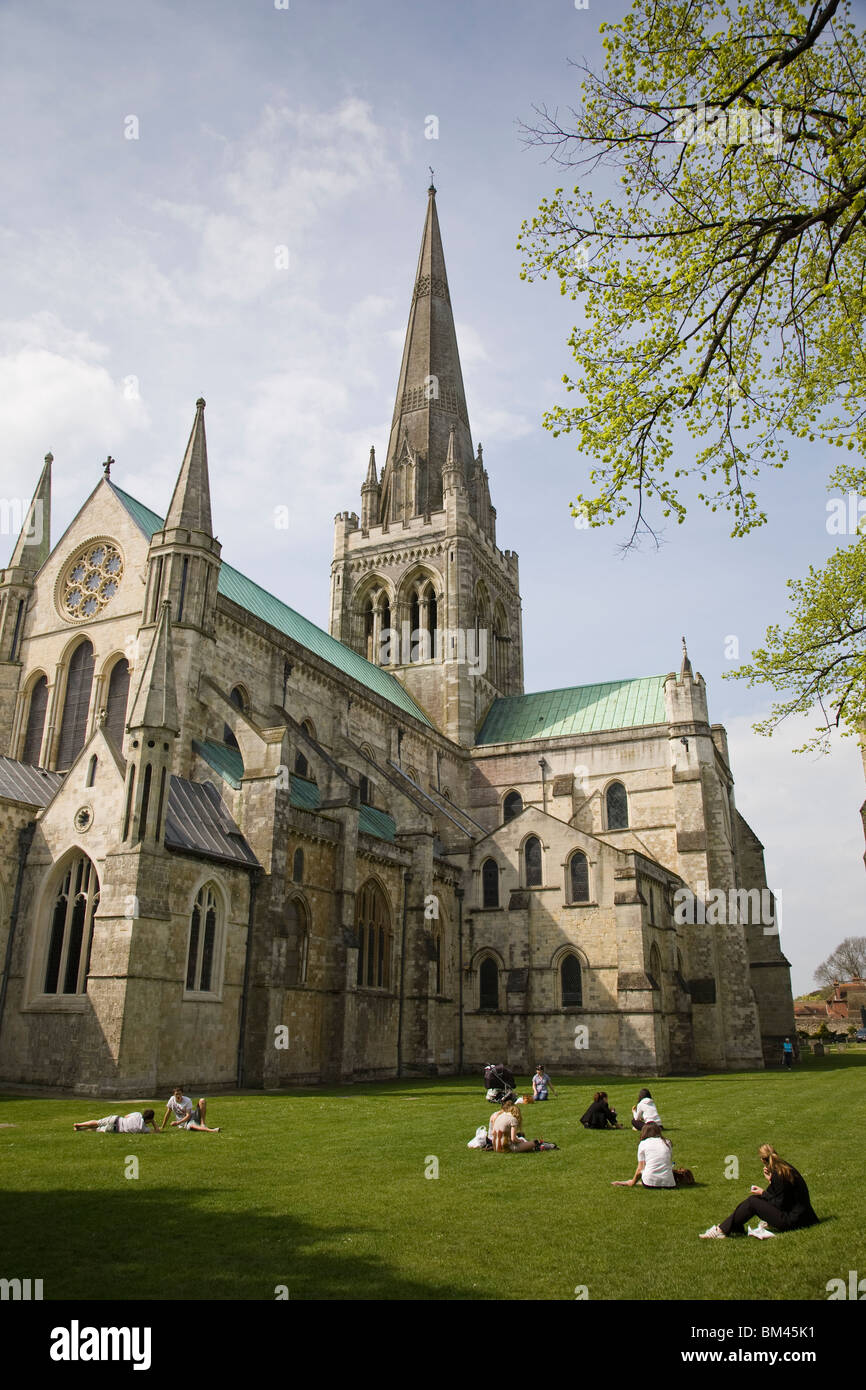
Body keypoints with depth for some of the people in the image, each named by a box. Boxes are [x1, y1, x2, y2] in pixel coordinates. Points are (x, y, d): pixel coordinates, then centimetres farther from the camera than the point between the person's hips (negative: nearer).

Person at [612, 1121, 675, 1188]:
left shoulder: (643, 1143, 9)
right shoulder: (667, 1143, 15)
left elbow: (640, 1169, 8)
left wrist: (633, 1182, 20)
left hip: (649, 1183, -1)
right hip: (667, 1182, 1)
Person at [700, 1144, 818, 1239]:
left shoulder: (779, 1174, -21)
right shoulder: (784, 1167, 7)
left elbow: (779, 1204, -17)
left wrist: (763, 1193, -4)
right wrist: (770, 1181, 1)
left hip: (792, 1220, -9)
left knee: (752, 1202, -9)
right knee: (754, 1198, 8)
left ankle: (721, 1230, -4)